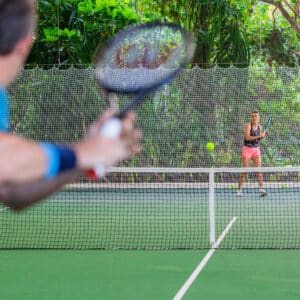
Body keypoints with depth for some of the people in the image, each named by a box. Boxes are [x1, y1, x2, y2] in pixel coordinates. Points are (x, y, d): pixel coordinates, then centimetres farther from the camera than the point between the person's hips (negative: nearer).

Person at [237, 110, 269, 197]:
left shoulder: (259, 126, 7)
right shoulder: (248, 125, -10)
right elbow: (247, 137, -22)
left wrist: (263, 136, -3)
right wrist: (259, 136, -26)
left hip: (256, 150, 4)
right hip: (247, 149, -4)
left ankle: (261, 189, -15)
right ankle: (239, 189, 8)